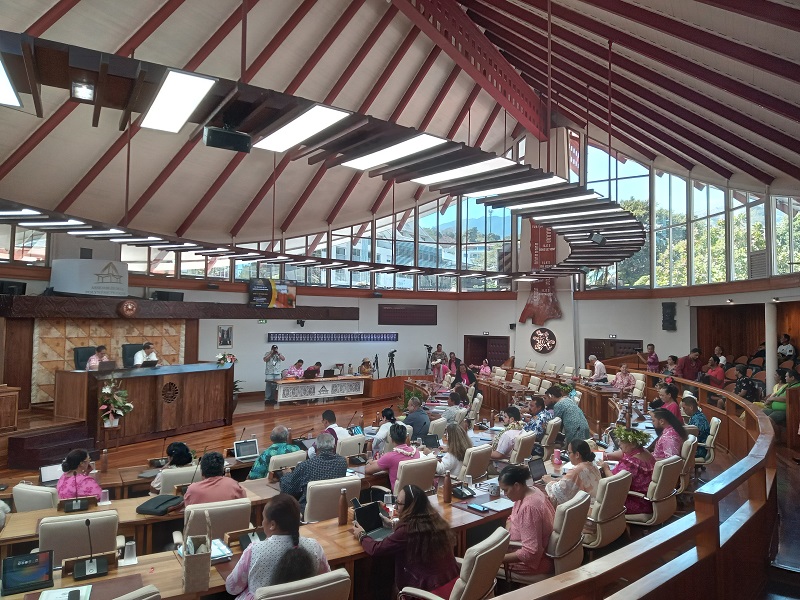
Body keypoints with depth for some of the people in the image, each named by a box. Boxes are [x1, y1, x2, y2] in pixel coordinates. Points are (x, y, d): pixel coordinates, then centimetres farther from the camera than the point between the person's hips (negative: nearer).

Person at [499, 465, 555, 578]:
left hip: (536, 561, -9)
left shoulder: (528, 507, -31)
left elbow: (530, 553, -31)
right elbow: (512, 519, 14)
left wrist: (499, 558, -27)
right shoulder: (532, 491, -3)